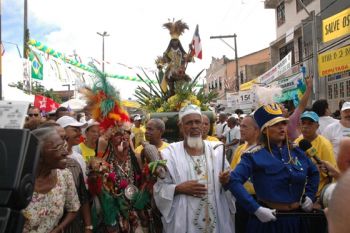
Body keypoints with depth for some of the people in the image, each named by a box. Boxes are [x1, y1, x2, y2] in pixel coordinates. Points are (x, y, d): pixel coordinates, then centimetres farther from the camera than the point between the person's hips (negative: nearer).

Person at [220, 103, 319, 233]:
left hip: (295, 218, 6)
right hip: (268, 219, -5)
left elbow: (314, 172, 20)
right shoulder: (256, 155, -15)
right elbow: (234, 180, -25)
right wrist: (256, 209, -26)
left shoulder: (296, 151, 3)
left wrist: (310, 196, 9)